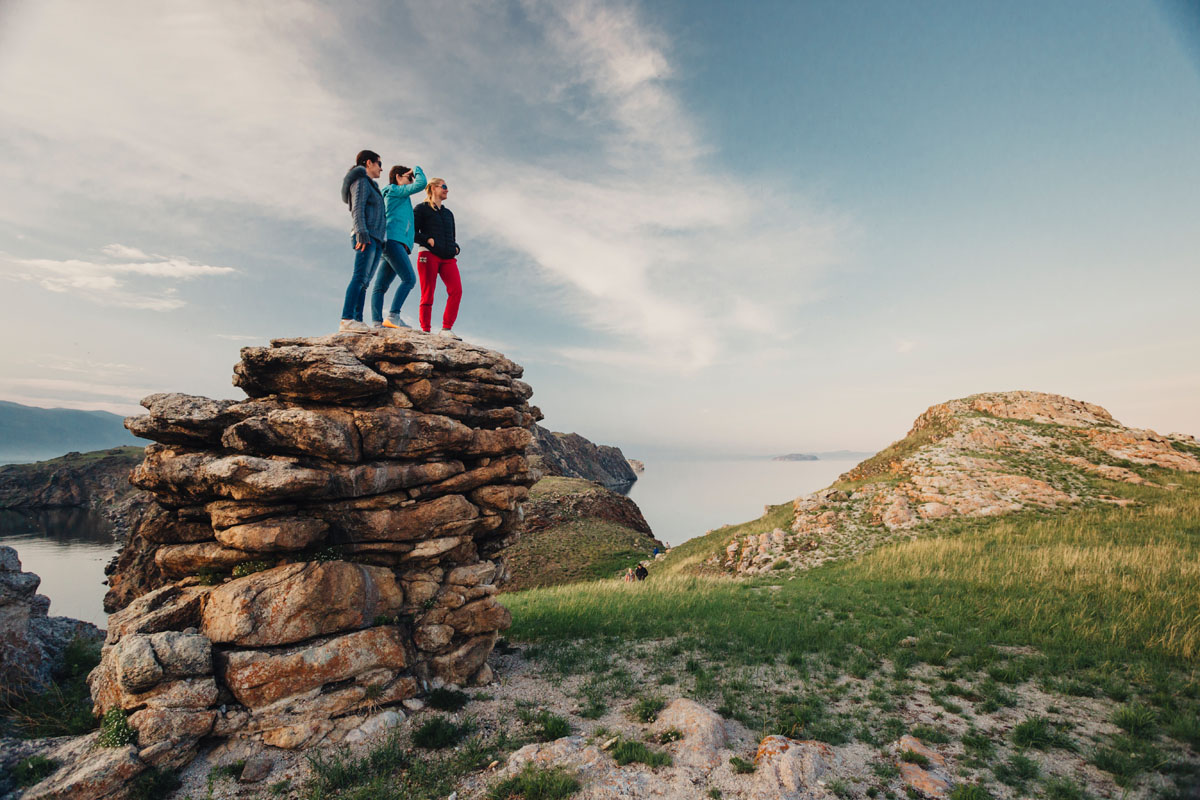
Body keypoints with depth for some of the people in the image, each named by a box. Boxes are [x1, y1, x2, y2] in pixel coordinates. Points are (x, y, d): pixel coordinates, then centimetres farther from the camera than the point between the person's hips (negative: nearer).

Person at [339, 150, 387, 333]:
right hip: (367, 237, -9)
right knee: (360, 278, -20)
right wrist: (362, 234, -23)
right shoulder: (361, 182, 2)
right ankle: (347, 320, -28)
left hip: (376, 239, 9)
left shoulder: (371, 186, 31)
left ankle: (358, 321, -5)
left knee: (364, 281, 0)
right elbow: (357, 210, -11)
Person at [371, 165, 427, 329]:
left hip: (389, 244, 10)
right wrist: (417, 170, 19)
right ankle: (393, 316, -30)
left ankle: (377, 322, -10)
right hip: (393, 240, -10)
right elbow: (421, 183, 2)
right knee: (409, 279, -20)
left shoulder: (400, 200, 32)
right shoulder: (394, 190, 7)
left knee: (381, 286, -2)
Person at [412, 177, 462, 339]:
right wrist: (427, 239, -12)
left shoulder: (448, 213, 28)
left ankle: (446, 329, -19)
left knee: (456, 290, -18)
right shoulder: (422, 209, 11)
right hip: (428, 254, -4)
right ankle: (425, 331, -5)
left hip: (448, 257, 4)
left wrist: (455, 247, 11)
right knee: (428, 295, -8)